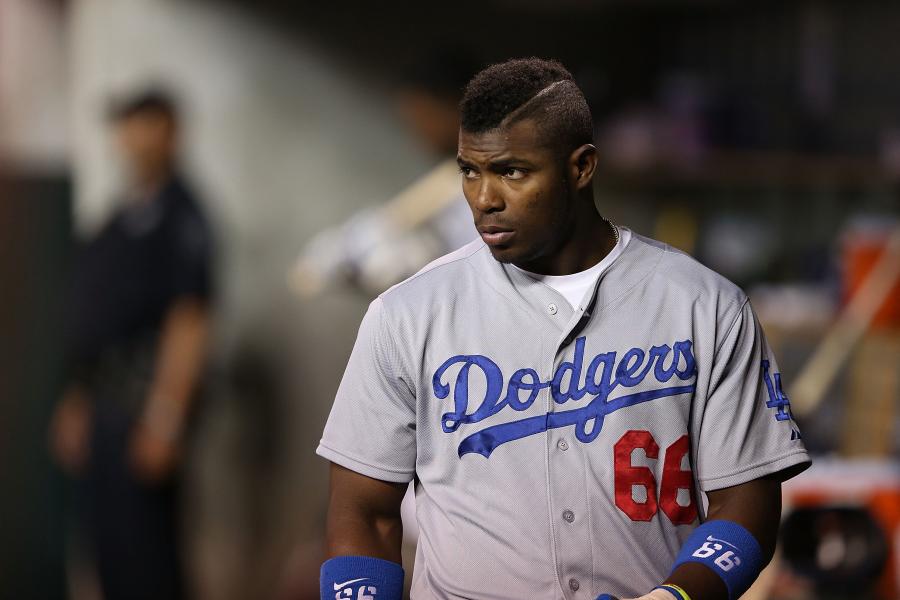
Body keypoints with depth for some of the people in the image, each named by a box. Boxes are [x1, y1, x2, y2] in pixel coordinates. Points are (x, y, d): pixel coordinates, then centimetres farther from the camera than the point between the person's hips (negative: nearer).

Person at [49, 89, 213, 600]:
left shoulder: (181, 218, -9)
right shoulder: (120, 220, 16)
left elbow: (189, 322, -14)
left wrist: (164, 419, -18)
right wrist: (76, 403, 19)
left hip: (141, 402, -9)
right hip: (101, 404, 9)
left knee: (140, 549, -9)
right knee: (107, 540, 11)